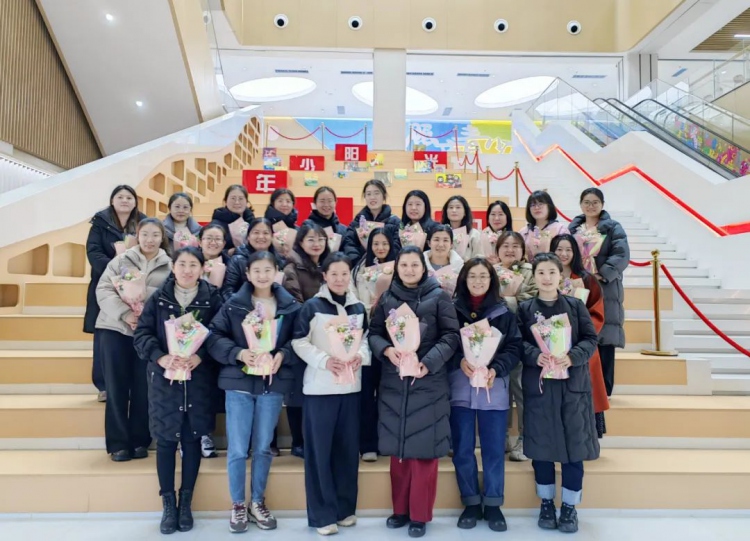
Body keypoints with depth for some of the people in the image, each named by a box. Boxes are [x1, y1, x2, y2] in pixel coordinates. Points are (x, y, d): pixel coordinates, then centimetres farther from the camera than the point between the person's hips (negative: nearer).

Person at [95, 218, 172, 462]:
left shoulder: (170, 266, 6)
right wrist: (125, 314, -16)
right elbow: (103, 290, -3)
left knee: (143, 389, 6)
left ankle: (140, 441, 18)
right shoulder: (121, 261, 6)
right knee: (117, 387, 4)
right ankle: (118, 443, 14)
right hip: (116, 329, 0)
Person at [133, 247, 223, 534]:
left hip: (198, 379, 0)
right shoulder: (158, 298, 2)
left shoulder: (212, 298, -1)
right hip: (164, 378, 1)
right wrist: (161, 357, -18)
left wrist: (201, 356, -19)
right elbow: (141, 334, -3)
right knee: (165, 440, 6)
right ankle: (168, 504, 21)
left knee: (192, 439, 9)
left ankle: (186, 503, 24)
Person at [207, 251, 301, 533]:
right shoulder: (233, 305, -3)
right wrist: (238, 353, -18)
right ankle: (237, 505, 25)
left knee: (263, 447, 13)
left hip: (272, 384, 1)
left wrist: (282, 355, -16)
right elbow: (214, 337, -4)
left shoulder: (290, 306, 0)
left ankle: (258, 502, 32)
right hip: (239, 382, -1)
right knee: (237, 449, 4)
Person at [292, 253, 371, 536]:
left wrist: (361, 356, -7)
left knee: (348, 447, 11)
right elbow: (300, 342, -7)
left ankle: (345, 507, 26)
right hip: (319, 386, -4)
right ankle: (322, 514, 12)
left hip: (351, 385, 4)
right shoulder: (312, 306, -6)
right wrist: (324, 360, -20)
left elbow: (366, 339, 13)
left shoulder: (358, 308, 8)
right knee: (320, 449, 1)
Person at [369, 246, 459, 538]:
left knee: (423, 446, 2)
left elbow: (451, 336, -5)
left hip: (429, 381, -3)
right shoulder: (387, 298, 8)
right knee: (397, 446, 10)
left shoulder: (439, 297, -1)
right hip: (393, 380, 3)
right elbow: (374, 332, 7)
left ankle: (420, 514, 16)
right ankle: (400, 508, 26)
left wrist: (429, 362, -17)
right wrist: (386, 350, -14)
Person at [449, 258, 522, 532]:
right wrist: (460, 361, -18)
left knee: (494, 449, 8)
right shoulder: (452, 309, 1)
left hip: (494, 389, 0)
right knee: (462, 449, 8)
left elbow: (515, 347, 0)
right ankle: (471, 503, 23)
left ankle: (493, 504, 22)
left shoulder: (504, 312, 4)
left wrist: (496, 369, -14)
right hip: (460, 389, 0)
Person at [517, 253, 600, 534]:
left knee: (574, 444, 4)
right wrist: (536, 355, -22)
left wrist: (572, 357, -18)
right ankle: (546, 503, 24)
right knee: (541, 445, 6)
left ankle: (569, 507, 19)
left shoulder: (576, 306, 5)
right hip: (538, 384, 0)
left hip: (573, 384, 0)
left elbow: (591, 339, 0)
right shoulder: (524, 308, 4)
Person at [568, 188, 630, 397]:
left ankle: (604, 389, 7)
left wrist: (601, 274, -20)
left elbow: (622, 256, -8)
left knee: (604, 340, -2)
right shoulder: (572, 229, 15)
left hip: (605, 290, -3)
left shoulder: (613, 228, 4)